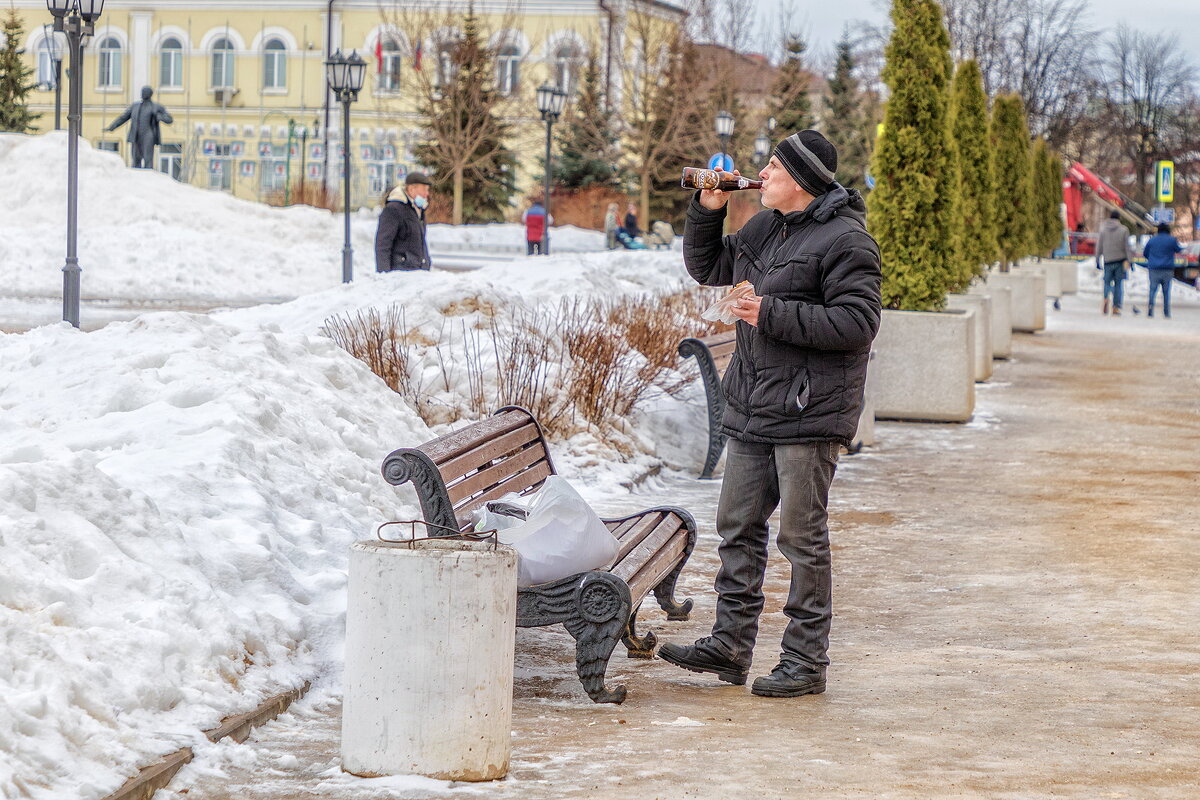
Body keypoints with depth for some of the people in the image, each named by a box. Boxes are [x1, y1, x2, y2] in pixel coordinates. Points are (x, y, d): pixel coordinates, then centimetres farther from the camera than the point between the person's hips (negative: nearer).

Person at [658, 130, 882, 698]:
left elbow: (858, 323, -20)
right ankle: (730, 646, 18)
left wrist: (774, 316, -19)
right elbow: (707, 268, 26)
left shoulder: (845, 240, -12)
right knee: (738, 525, 10)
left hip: (809, 413, -8)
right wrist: (707, 211, 10)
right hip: (752, 407, 9)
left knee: (801, 535, -3)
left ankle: (806, 661, 4)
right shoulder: (764, 229, 14)